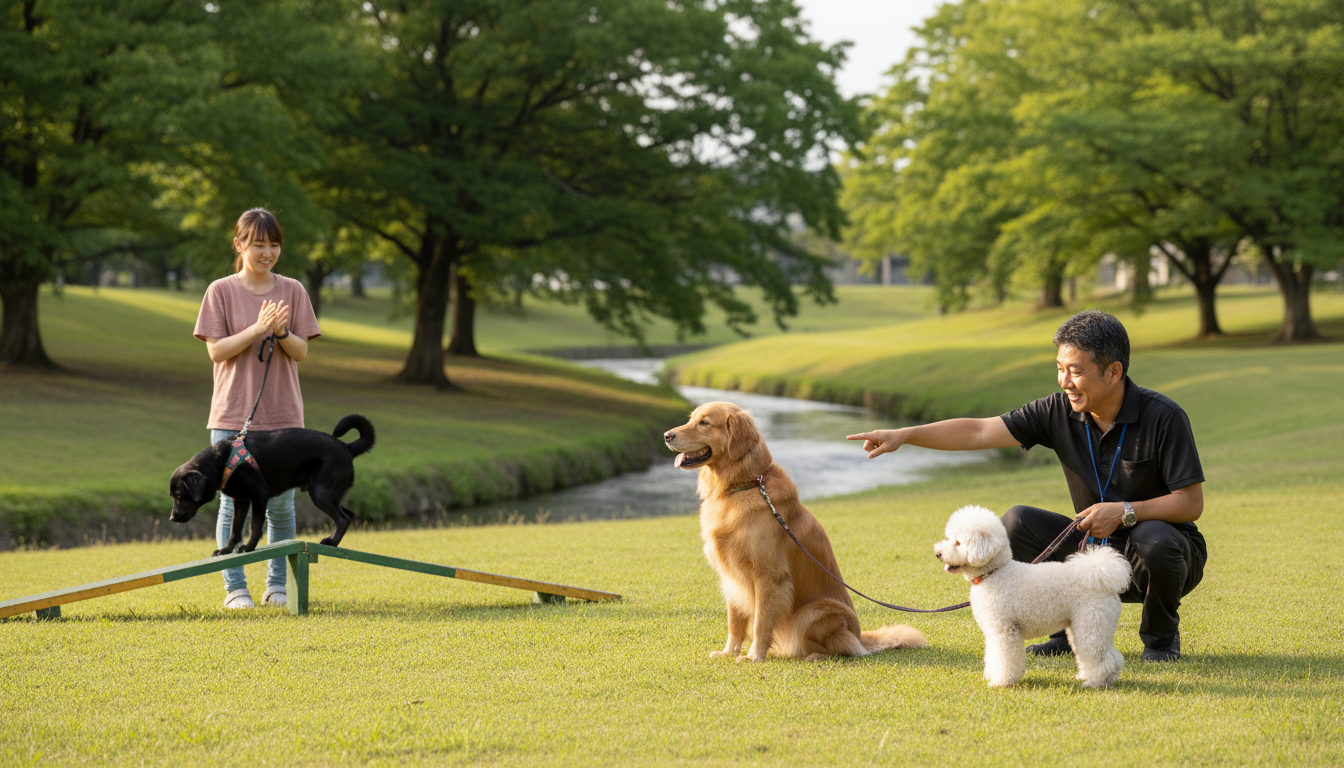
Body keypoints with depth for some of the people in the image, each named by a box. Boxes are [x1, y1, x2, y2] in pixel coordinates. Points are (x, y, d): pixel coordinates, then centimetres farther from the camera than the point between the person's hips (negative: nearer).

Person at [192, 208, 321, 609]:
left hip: (283, 414, 2)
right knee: (234, 504, 0)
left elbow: (301, 351, 3)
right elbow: (217, 350, -7)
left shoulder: (293, 291, 6)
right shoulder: (221, 291, -1)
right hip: (233, 415, -2)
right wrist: (257, 329, -19)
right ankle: (235, 588, 5)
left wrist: (281, 332, -18)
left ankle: (277, 585, 13)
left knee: (281, 505, 4)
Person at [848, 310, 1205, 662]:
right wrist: (904, 435, -22)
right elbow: (979, 432, -12)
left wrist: (1125, 512, -30)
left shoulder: (1163, 417, -19)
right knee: (1017, 523, -15)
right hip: (1093, 553, 4)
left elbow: (1191, 504, -18)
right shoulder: (1059, 411, -8)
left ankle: (1161, 635, -6)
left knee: (1154, 540, -38)